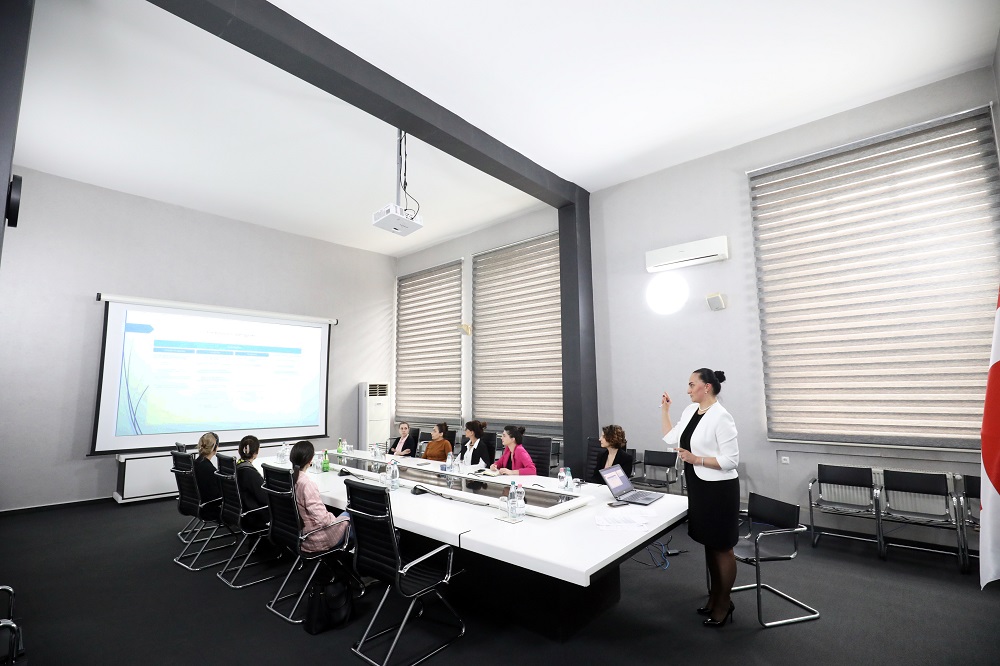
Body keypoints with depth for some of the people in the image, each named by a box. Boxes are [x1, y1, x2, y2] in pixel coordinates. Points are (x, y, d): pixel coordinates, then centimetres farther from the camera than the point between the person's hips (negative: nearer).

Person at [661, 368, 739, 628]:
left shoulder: (721, 417, -20)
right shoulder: (690, 410, 4)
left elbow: (731, 460, -19)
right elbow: (671, 440, 11)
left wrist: (696, 459, -25)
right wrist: (664, 410, 11)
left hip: (719, 490, -8)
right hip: (698, 487, 8)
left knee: (722, 547, 10)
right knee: (708, 544, 21)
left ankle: (724, 602, 29)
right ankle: (714, 595, 38)